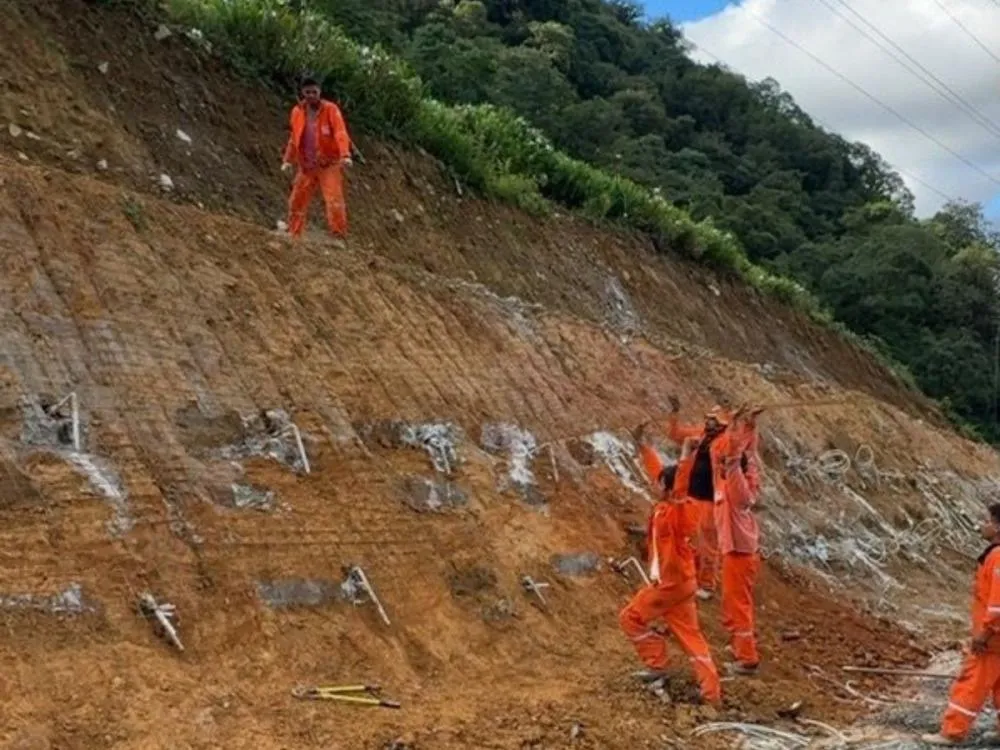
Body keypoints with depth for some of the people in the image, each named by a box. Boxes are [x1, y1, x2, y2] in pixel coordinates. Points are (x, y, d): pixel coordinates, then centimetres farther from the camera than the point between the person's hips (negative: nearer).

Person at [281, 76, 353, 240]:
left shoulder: (330, 109, -8)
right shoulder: (297, 111, 6)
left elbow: (340, 133, -19)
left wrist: (345, 155, -34)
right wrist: (288, 160, 12)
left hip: (329, 165, -5)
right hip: (306, 166, 5)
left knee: (335, 201, -15)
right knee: (297, 201, 8)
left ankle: (339, 237, -12)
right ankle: (293, 236, 20)